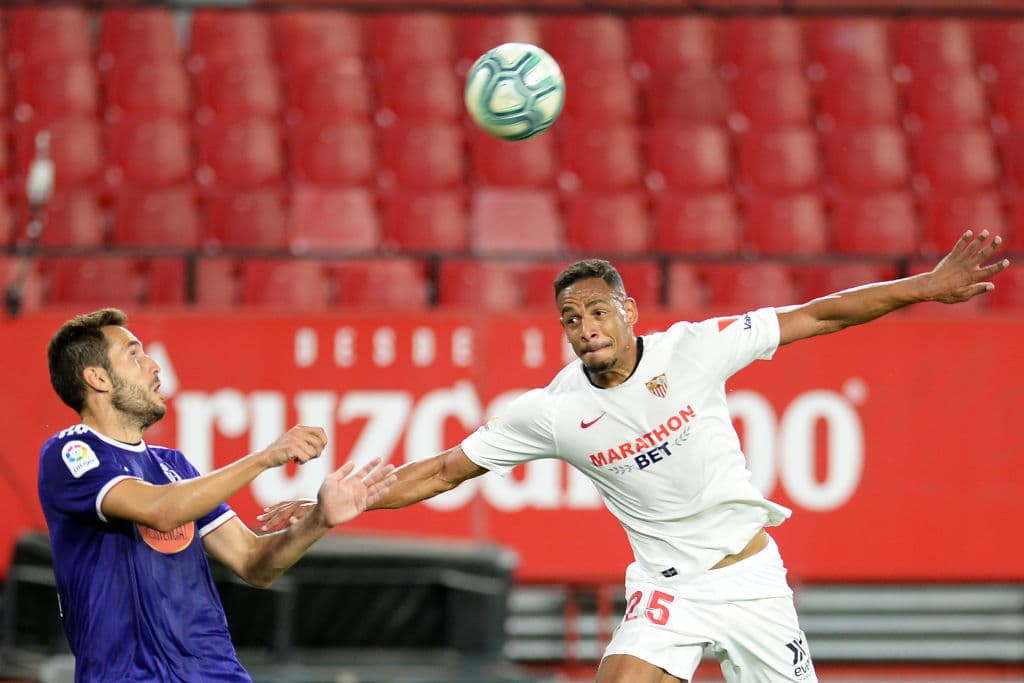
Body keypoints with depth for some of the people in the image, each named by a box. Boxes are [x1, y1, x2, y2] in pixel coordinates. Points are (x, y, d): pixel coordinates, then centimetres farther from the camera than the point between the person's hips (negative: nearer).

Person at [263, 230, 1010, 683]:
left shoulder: (692, 349, -11)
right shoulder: (553, 411, -7)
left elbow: (815, 316, -7)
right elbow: (446, 469, -3)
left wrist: (928, 285, -12)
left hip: (749, 573, -1)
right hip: (666, 589, 1)